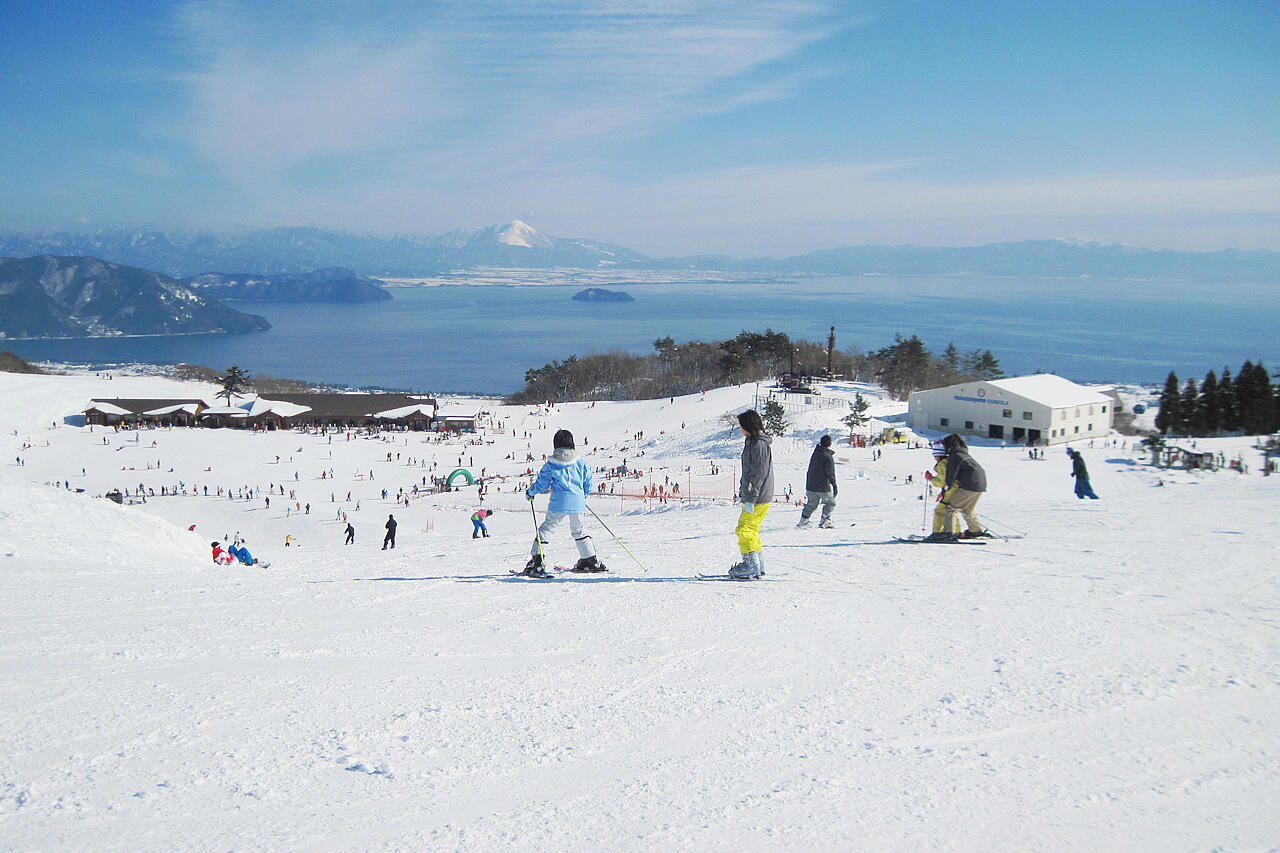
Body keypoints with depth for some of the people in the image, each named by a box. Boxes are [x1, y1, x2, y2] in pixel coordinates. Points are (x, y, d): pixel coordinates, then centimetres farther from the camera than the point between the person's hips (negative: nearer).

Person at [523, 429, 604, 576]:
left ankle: (536, 562, -3)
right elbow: (589, 485, 10)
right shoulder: (580, 464, 6)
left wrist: (530, 493, 22)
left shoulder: (550, 465, -2)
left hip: (558, 504, -3)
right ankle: (591, 560, 25)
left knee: (545, 528, 5)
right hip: (577, 503, 3)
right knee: (579, 530, 22)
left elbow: (541, 484, 2)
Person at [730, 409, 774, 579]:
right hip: (758, 496, 10)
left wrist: (750, 498, -21)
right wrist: (743, 492, 23)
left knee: (745, 530, -9)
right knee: (752, 530, 16)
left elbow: (759, 473, -21)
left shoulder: (759, 444, -17)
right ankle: (758, 565, 22)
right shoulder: (753, 442, 15)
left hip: (758, 497, -10)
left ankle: (751, 566, -7)